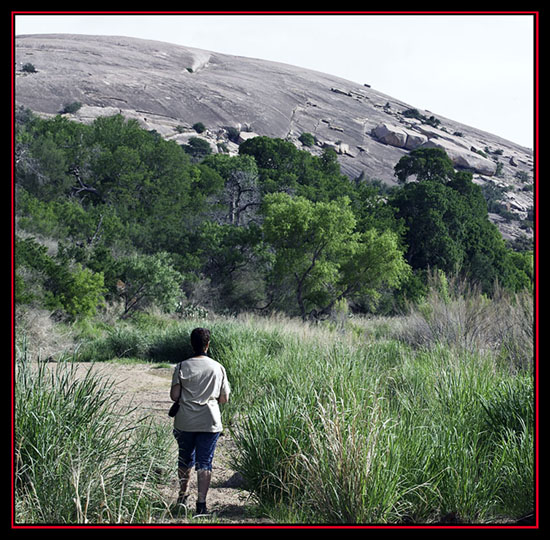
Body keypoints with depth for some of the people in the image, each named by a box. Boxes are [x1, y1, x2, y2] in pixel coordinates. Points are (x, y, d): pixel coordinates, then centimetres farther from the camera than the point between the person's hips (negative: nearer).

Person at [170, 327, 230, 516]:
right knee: (204, 463, 2)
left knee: (185, 459, 18)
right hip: (210, 422, 0)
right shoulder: (218, 368, 0)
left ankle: (183, 496, 30)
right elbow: (224, 399, 3)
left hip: (185, 422, 0)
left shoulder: (182, 367, -4)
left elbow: (174, 396, -6)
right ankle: (201, 503, -3)